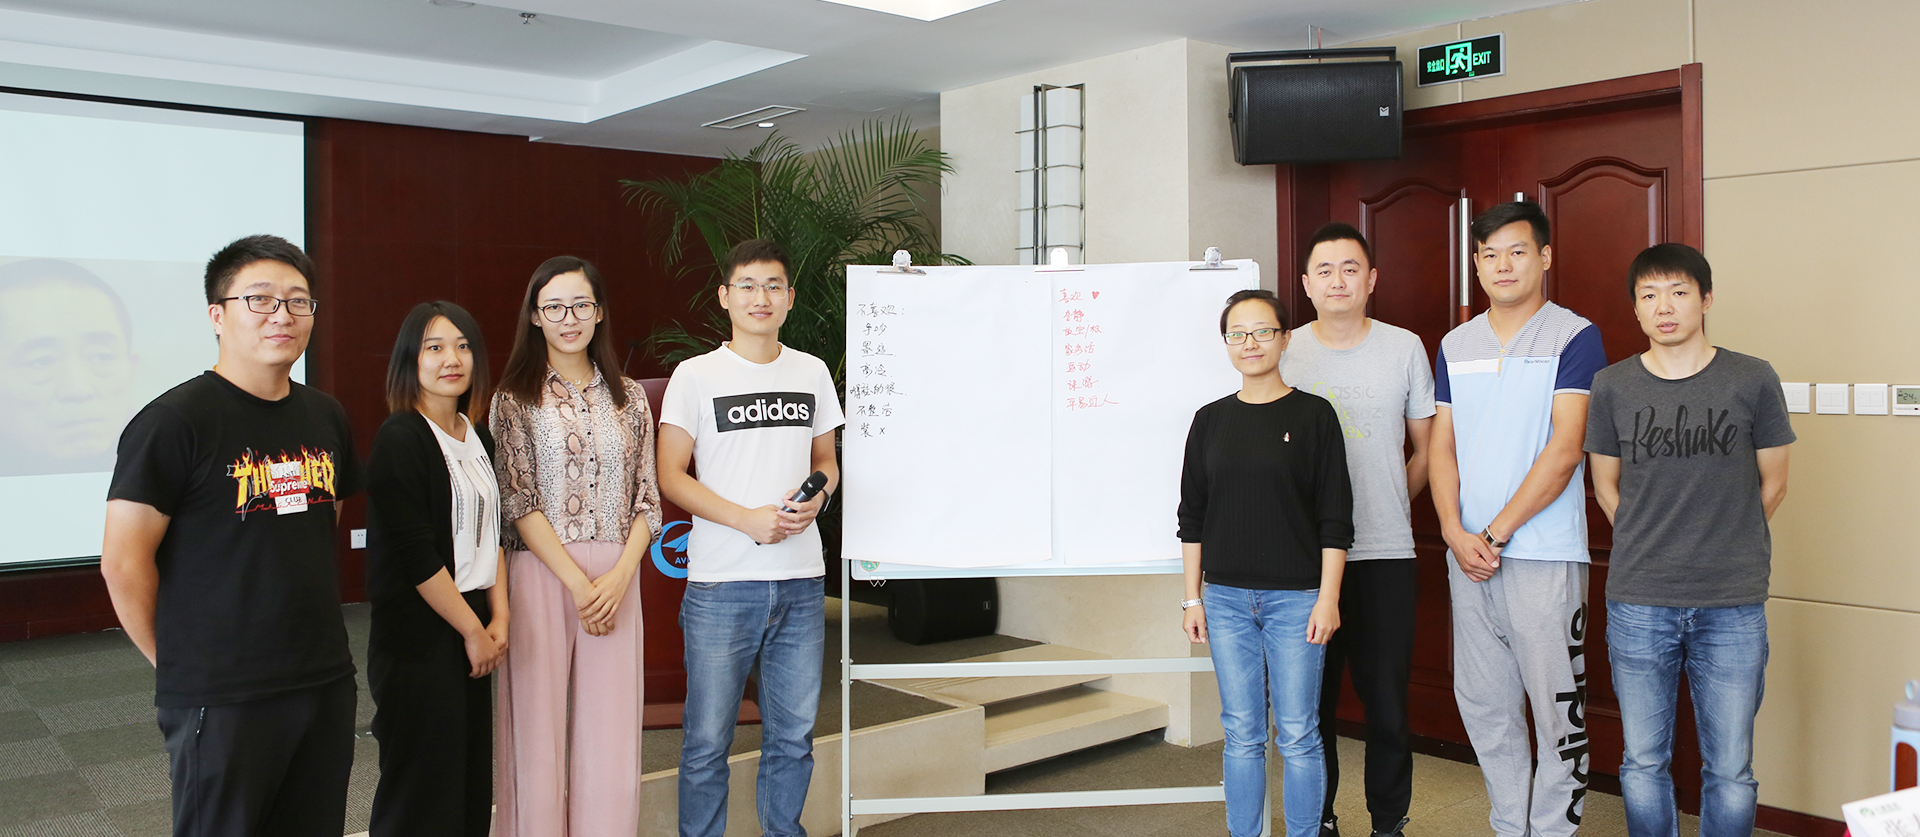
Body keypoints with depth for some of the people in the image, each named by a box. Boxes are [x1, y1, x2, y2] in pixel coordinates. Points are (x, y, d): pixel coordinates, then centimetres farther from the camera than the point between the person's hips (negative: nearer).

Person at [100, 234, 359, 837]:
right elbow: (123, 563, -11)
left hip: (327, 682, 6)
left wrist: (318, 640, 14)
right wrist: (176, 663, -3)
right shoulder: (173, 421, -11)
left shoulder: (326, 416, 8)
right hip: (221, 698, -6)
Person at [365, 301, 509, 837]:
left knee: (473, 783, 10)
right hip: (418, 637, -7)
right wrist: (473, 631, -10)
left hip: (473, 627, 7)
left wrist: (498, 619, 3)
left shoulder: (478, 436, 11)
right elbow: (415, 555, -16)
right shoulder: (400, 439, -12)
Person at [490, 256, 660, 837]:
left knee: (610, 726, 2)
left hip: (615, 579, 2)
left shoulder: (629, 398, 12)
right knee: (538, 723, -1)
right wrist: (577, 582, -11)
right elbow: (518, 501, -3)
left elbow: (647, 500, 9)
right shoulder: (514, 398, 4)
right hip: (539, 574, -2)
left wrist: (619, 577, -6)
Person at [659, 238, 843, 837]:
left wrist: (817, 497, -5)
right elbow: (670, 476, -4)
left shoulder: (812, 373, 10)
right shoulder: (695, 376, -1)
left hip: (801, 583, 3)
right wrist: (748, 519, -14)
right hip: (721, 585, -3)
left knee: (793, 735, 11)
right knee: (708, 740, 2)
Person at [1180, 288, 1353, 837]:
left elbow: (1335, 518, -2)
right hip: (1227, 599, 3)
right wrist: (1192, 598, 6)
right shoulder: (1211, 420, 7)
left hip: (1296, 598, -2)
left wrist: (1328, 598, -7)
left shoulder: (1313, 415, -1)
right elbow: (1192, 516, 10)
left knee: (1297, 736, 3)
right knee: (1242, 735, 9)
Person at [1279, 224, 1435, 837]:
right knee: (1310, 697, 7)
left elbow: (1425, 448, 13)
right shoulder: (1283, 353, 4)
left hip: (1385, 554, 0)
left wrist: (1389, 507, 9)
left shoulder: (1405, 348, 5)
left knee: (1388, 699, 3)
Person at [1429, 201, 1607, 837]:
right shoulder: (1455, 345, 12)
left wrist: (1496, 532, -13)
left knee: (1557, 708, 1)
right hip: (1468, 555, 5)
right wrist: (1455, 532, -4)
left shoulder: (1574, 337, -4)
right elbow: (1442, 445, 10)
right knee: (1483, 706, 12)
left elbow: (1565, 448, -12)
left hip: (1544, 554, -5)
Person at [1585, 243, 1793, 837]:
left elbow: (1772, 484, 8)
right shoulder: (1612, 387, 3)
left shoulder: (1753, 381, 0)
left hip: (1733, 608, -1)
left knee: (1730, 771, 7)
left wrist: (1721, 547, 9)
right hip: (1638, 603, 1)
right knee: (1644, 764, 9)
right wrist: (1652, 549, 7)